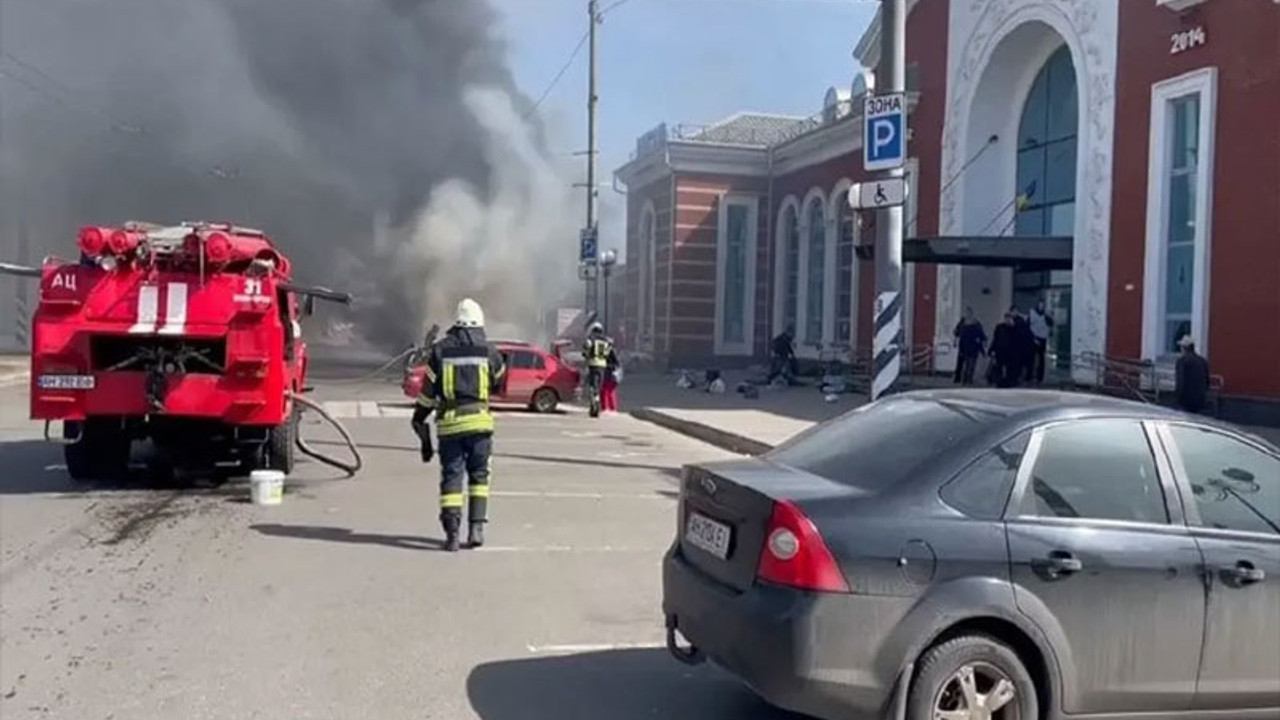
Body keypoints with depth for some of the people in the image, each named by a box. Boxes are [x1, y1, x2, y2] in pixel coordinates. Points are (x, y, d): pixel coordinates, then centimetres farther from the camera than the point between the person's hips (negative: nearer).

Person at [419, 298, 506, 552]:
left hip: (448, 422, 0)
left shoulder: (439, 350, 3)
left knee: (451, 476, 4)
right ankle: (476, 527, 6)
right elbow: (500, 381, 19)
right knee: (479, 475, 14)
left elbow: (428, 390, 3)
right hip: (478, 420, 0)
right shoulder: (488, 351, 3)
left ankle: (452, 533, -4)